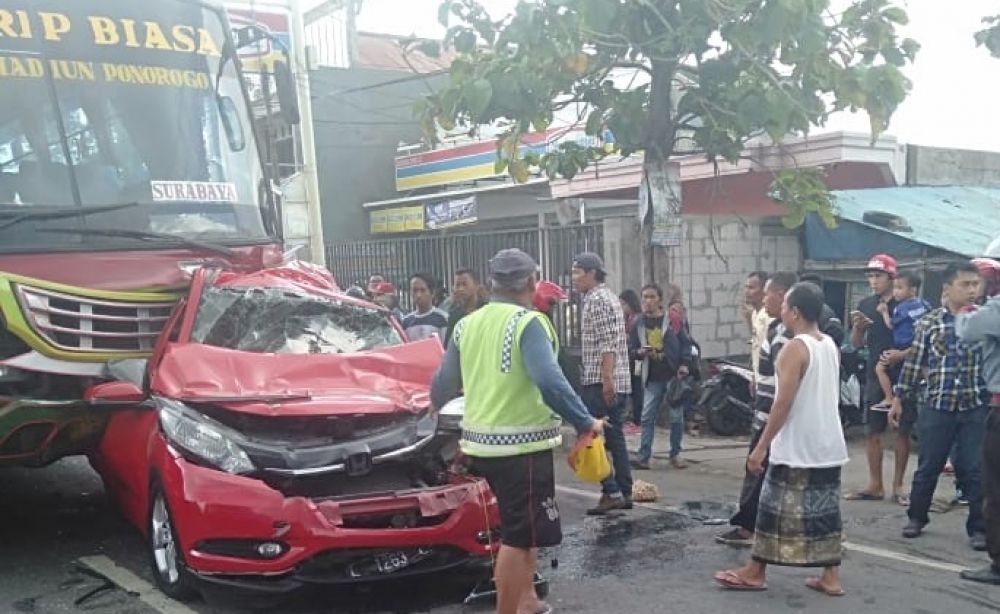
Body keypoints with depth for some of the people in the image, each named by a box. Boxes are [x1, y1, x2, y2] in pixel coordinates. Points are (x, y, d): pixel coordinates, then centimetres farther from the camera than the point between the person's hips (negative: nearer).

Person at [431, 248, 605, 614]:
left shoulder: (467, 325, 8)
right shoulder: (528, 322, -12)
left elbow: (443, 384, 15)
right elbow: (549, 382, -25)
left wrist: (438, 410, 35)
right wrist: (585, 422, -16)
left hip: (481, 441, 8)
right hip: (521, 442, -8)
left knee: (521, 527, 22)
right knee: (520, 535, 0)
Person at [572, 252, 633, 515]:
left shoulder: (597, 299, -12)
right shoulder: (607, 296, 19)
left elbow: (608, 344, -21)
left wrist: (606, 379, -24)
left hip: (601, 382, -10)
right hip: (617, 381, 10)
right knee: (615, 437, 11)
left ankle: (612, 493, -5)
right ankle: (624, 493, 14)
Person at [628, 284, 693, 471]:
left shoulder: (672, 320, -1)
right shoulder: (638, 324, 6)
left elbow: (686, 343, 2)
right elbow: (631, 349, 11)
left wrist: (684, 364, -8)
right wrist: (639, 352, -11)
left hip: (674, 375, -2)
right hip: (652, 378, 2)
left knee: (677, 417, 4)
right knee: (647, 418, -3)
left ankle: (675, 455, 17)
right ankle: (643, 457, -3)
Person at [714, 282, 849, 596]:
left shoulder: (794, 349, -16)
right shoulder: (831, 346, 9)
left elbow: (783, 403, -20)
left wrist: (761, 446, -17)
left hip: (796, 448, -8)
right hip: (829, 445, 8)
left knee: (776, 508, 3)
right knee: (825, 510, 11)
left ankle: (756, 572, 12)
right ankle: (831, 577, 14)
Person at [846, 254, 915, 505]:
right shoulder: (866, 305, 8)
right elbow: (857, 344, 10)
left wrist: (903, 354, -23)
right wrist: (857, 326, -10)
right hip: (875, 376, 4)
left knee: (902, 432, 3)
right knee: (872, 432, 6)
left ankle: (898, 486, 13)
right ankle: (875, 486, 15)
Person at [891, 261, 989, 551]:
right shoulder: (929, 323, 1)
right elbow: (914, 363, 5)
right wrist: (899, 398, 5)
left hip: (976, 408, 0)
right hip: (937, 407, 0)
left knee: (976, 470, 2)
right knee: (928, 467, 10)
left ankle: (978, 528, 15)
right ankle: (916, 517, 27)